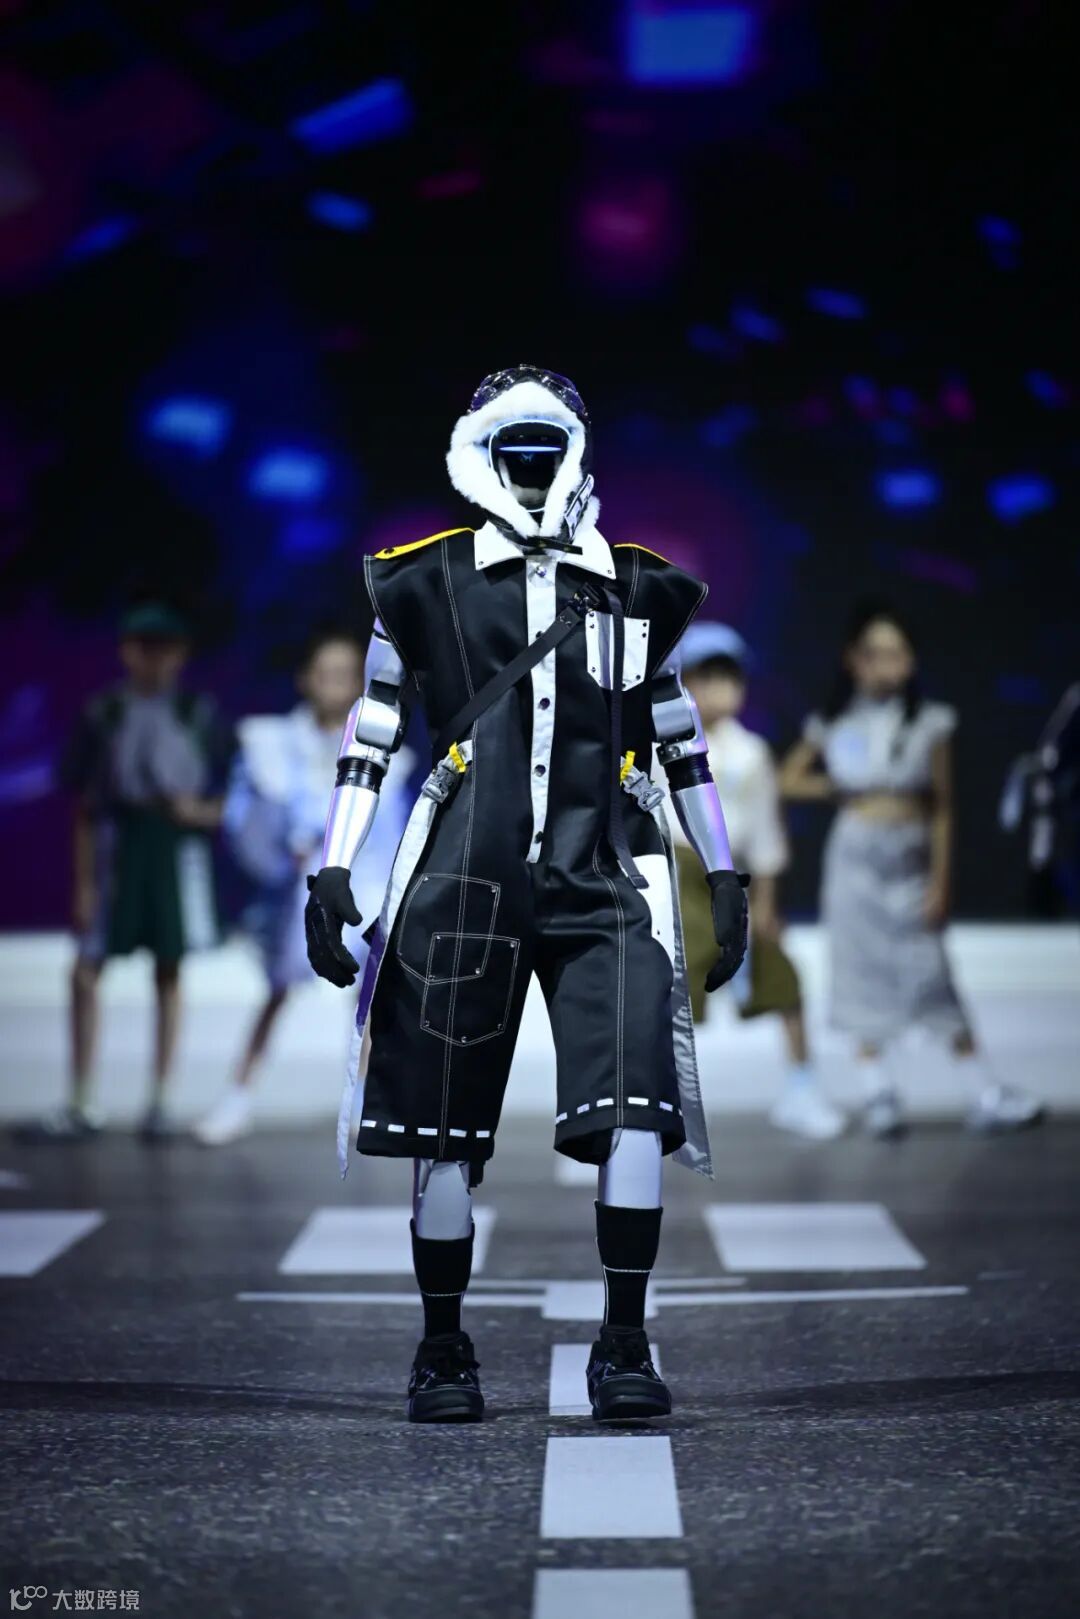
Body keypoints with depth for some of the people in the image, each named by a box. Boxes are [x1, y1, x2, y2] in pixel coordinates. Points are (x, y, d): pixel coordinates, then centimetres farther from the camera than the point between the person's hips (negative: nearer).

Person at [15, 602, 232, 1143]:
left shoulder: (201, 715, 2)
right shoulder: (102, 714, 2)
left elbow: (229, 800, 7)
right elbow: (85, 808, 4)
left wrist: (198, 811, -15)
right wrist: (84, 882, 0)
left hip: (177, 847, 0)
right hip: (117, 846, 0)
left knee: (168, 975, 5)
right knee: (85, 971, -3)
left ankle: (159, 1103, 13)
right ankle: (80, 1106, 5)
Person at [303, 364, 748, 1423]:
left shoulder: (635, 590, 17)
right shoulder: (428, 583, 10)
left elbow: (681, 744, 22)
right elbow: (367, 742, 12)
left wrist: (724, 879, 19)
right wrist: (332, 873, 4)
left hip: (604, 880, 1)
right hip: (466, 881, -1)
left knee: (637, 1113, -13)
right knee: (446, 1129, 0)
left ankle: (623, 1347, -3)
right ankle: (442, 1353, 15)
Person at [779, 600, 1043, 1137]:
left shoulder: (929, 723, -1)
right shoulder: (835, 724, 2)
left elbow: (941, 810, 1)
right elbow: (790, 781, 10)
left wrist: (940, 881, -3)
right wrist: (842, 789, -2)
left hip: (910, 858, -1)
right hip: (857, 853, 1)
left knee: (932, 976, -5)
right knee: (864, 973, 4)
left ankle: (985, 1092, 0)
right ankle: (877, 1093, 10)